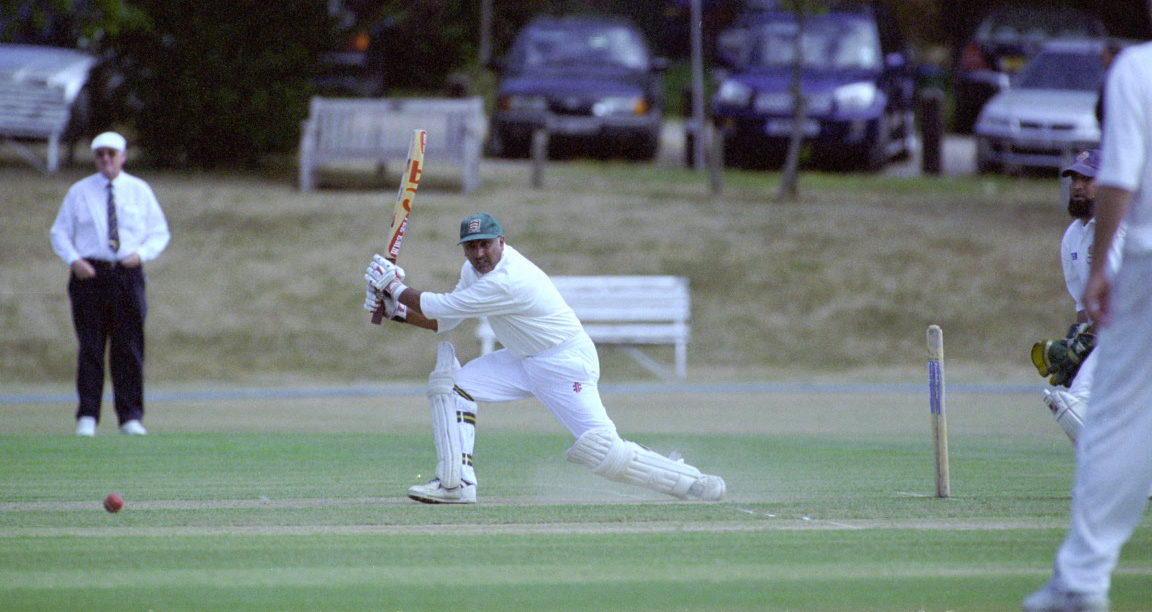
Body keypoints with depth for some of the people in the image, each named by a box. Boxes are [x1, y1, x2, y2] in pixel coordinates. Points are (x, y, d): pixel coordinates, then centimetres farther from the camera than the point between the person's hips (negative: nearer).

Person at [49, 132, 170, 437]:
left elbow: (159, 233, 12)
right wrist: (74, 260, -9)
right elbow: (59, 232, 10)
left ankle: (131, 417, 1)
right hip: (89, 274, 0)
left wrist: (141, 254, -8)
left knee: (129, 347, -2)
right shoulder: (79, 192, 8)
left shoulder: (140, 191, 10)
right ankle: (87, 418, -4)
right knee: (90, 347, -4)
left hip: (127, 274, 0)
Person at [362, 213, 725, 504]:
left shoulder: (507, 281, -29)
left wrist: (396, 289, -9)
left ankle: (691, 482, -6)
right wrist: (396, 310, -1)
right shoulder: (475, 269, 2)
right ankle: (457, 483, -6)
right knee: (451, 383, -4)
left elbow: (441, 308, -22)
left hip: (566, 363, -9)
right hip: (521, 361, 9)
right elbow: (443, 321, 11)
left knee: (601, 452, -19)